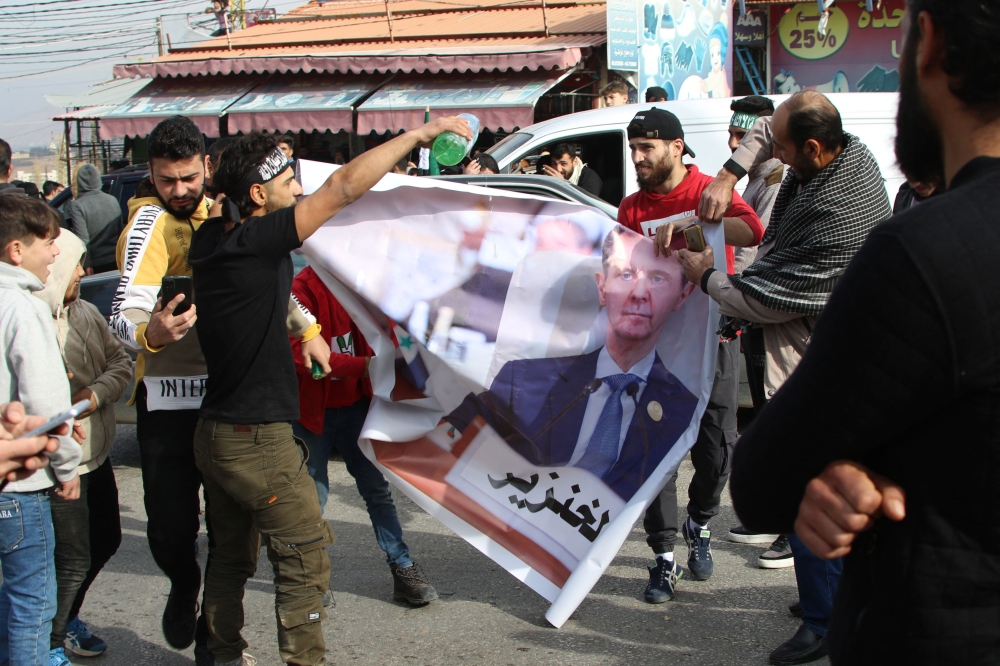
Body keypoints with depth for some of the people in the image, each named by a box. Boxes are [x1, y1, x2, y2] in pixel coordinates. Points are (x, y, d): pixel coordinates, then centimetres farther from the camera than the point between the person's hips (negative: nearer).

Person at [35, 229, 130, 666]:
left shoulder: (86, 313, 6)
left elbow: (121, 362, 6)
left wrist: (97, 392, -12)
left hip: (97, 457, 9)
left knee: (105, 541, 21)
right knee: (72, 561, -1)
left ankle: (66, 620, 41)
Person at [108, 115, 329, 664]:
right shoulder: (152, 221, -12)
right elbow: (126, 313, -25)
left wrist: (305, 326, 21)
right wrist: (150, 332, -46)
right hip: (170, 398, -5)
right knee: (171, 527, -4)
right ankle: (184, 585, 32)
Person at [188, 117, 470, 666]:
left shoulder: (211, 238, 1)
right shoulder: (258, 241, -22)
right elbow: (344, 185, -23)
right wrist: (420, 133, -17)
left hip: (215, 435, 9)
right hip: (258, 441, -9)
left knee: (231, 557, 20)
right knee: (305, 558, 2)